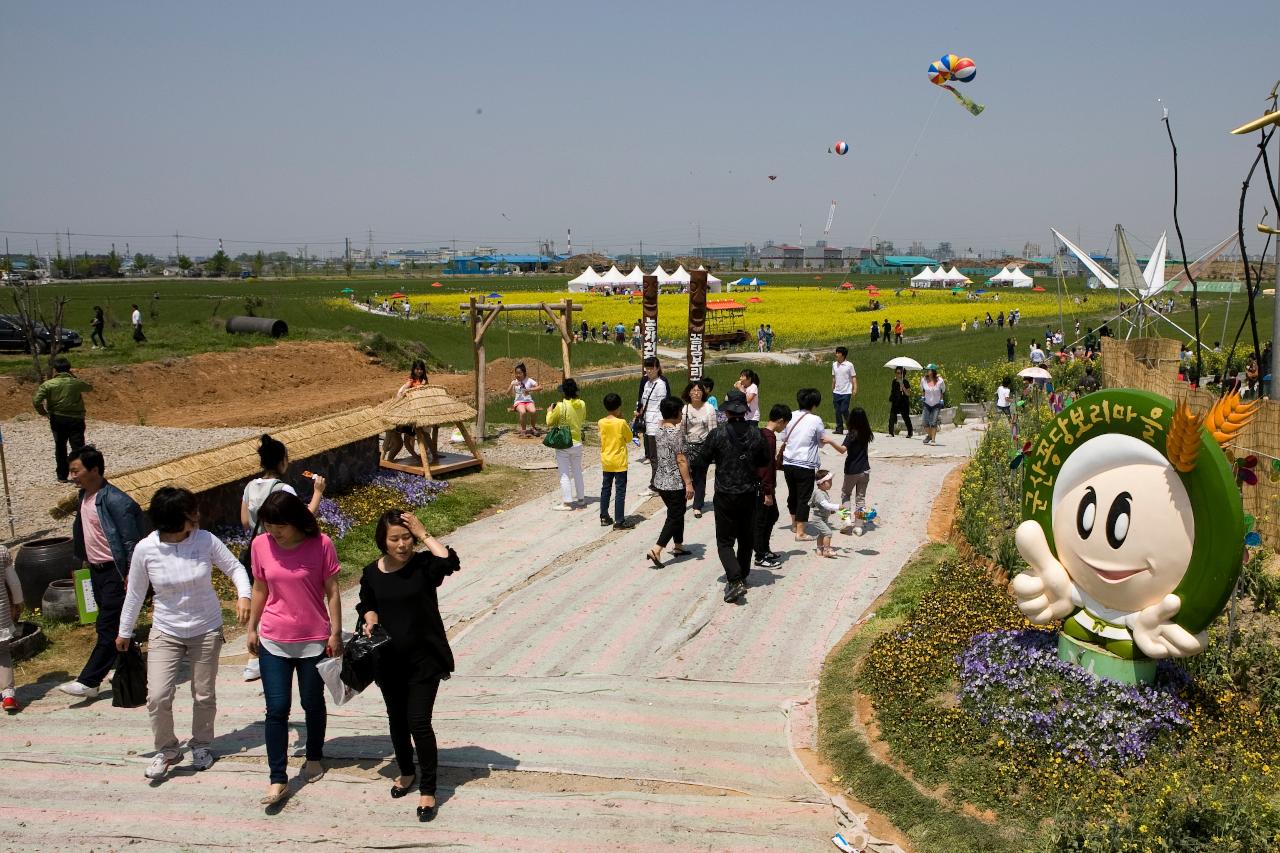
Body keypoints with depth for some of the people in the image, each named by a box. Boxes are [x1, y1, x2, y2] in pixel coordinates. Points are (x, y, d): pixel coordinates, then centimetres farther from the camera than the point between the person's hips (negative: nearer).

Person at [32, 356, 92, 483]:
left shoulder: (48, 384, -6)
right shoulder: (76, 383, -4)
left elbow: (36, 401, -15)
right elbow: (90, 387, 17)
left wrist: (43, 413, 2)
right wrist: (75, 377, 18)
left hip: (57, 419, 1)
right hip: (75, 419, -1)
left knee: (60, 447, 16)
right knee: (77, 448, -3)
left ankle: (62, 476, 25)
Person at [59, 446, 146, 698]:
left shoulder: (114, 500, -20)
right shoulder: (85, 496, 7)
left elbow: (131, 541, -19)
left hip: (115, 572, -9)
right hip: (96, 571, 9)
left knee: (107, 629, -3)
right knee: (113, 625, 16)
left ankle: (88, 682, -1)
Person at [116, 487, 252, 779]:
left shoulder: (206, 540, -14)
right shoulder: (145, 550, -15)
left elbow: (234, 567, -1)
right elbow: (135, 593, -1)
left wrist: (243, 595, -21)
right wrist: (124, 632, 9)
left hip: (206, 629, 1)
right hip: (166, 632, -1)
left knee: (204, 695, 12)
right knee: (157, 697, -9)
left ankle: (201, 745, 37)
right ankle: (167, 750, 17)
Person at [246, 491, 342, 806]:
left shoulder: (320, 544, -13)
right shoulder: (261, 545, -5)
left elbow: (332, 591, -6)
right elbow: (260, 589, 7)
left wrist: (336, 632, -6)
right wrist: (252, 628, 10)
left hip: (314, 640, -1)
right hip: (273, 641, 1)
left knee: (312, 703, 13)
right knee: (277, 708, -2)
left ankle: (314, 757, 37)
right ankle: (278, 779, 4)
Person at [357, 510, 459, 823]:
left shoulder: (423, 565, -13)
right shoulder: (372, 573, -3)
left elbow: (449, 561, -34)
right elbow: (367, 606, 14)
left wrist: (423, 533, -28)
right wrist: (370, 620, -8)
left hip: (424, 659, -4)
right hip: (389, 660, 4)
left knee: (419, 722, -7)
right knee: (397, 720, 19)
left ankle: (428, 789, 7)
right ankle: (407, 772, 43)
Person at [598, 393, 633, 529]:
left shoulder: (601, 423, -3)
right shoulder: (621, 423, -16)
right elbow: (629, 438, -5)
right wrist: (628, 427, 8)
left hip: (606, 461, 5)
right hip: (619, 462, -5)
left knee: (605, 489, 15)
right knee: (620, 491, 0)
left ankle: (604, 517, 22)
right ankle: (619, 521, 0)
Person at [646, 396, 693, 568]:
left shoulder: (659, 430, 6)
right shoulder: (676, 432, -19)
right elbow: (681, 460, -20)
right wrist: (688, 483, -17)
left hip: (660, 481, 8)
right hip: (675, 482, -8)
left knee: (676, 513, 22)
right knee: (675, 517, -2)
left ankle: (678, 546, 32)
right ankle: (656, 550, -11)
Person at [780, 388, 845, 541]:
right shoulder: (815, 420, -10)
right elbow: (825, 439, 2)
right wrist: (840, 447, 19)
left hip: (788, 464, 5)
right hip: (805, 466, -5)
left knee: (792, 494, 21)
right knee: (804, 498, 1)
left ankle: (795, 523, 39)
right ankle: (800, 533, 0)